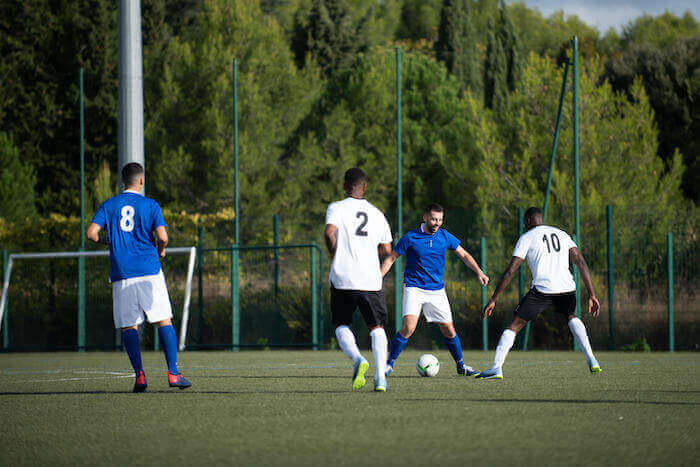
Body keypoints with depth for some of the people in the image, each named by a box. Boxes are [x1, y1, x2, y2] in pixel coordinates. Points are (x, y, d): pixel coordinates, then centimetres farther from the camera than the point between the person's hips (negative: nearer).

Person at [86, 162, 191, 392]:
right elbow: (163, 237, -8)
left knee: (129, 327, 4)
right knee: (164, 321, 2)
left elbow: (92, 232, -2)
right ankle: (173, 373, -6)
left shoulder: (108, 205, 7)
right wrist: (161, 251, 14)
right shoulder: (150, 205, 2)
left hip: (121, 274, 2)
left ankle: (139, 374, -8)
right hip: (149, 270, -2)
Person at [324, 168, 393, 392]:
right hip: (371, 280, 2)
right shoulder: (377, 214, 10)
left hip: (343, 280, -2)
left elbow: (330, 232, -19)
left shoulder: (337, 208, 0)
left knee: (341, 326, 14)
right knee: (377, 328, 12)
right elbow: (386, 249, 11)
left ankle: (357, 359, -14)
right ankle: (380, 377, -4)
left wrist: (334, 254, -2)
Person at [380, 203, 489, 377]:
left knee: (448, 330, 3)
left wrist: (479, 272, 1)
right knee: (409, 327, -21)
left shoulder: (445, 237, 2)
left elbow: (464, 255, 13)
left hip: (437, 290, 3)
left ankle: (461, 365, 21)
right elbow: (391, 258, 0)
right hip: (414, 288, -3)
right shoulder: (410, 237, -7)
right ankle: (390, 363, -8)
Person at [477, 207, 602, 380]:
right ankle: (592, 361, 21)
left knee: (515, 325, 5)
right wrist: (592, 295, 13)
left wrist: (493, 300, 5)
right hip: (567, 288, 4)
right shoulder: (562, 234, 22)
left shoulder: (527, 238, 10)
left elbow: (510, 271, 3)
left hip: (542, 288, -4)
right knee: (571, 316, 33)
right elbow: (581, 263, 13)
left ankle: (496, 368, -10)